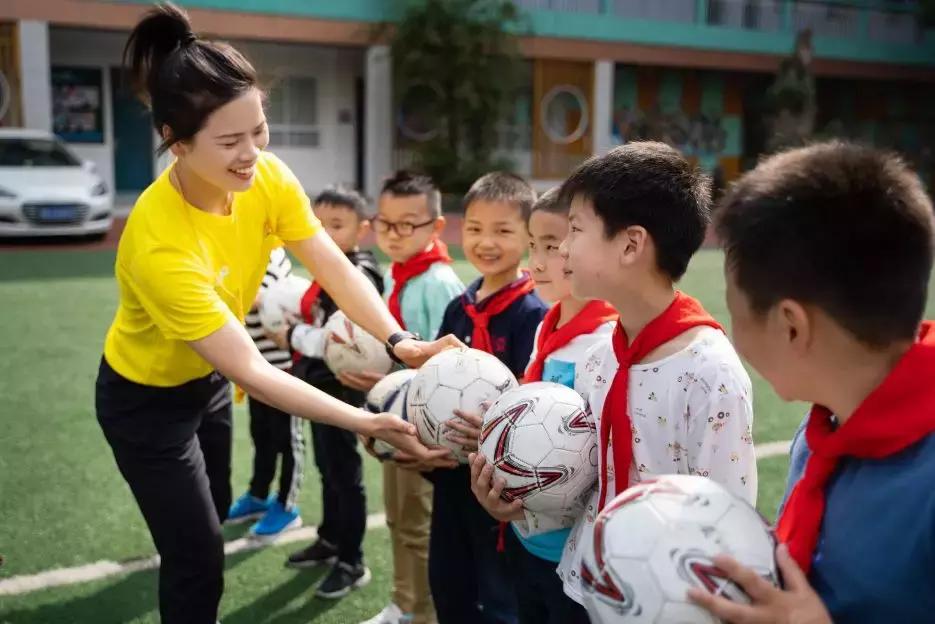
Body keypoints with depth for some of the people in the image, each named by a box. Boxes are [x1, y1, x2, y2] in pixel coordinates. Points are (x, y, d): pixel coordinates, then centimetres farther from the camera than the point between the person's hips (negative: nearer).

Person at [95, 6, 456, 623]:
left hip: (208, 377, 7)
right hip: (146, 398, -6)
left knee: (213, 518, 24)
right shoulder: (159, 244, -39)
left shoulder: (267, 178, -21)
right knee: (199, 553, 2)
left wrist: (399, 341, -33)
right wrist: (367, 422, -40)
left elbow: (337, 268, -17)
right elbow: (253, 373, -37)